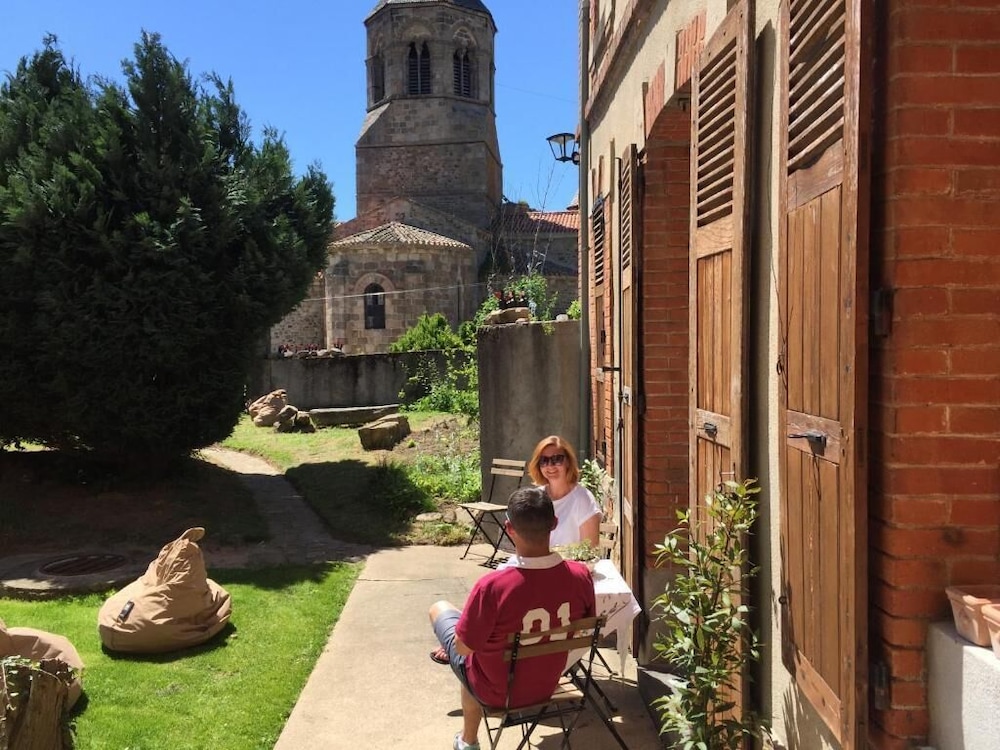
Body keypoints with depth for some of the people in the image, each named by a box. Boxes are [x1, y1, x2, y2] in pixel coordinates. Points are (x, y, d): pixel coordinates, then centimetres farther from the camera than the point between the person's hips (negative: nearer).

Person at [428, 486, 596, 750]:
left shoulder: (492, 586, -35)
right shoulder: (581, 575, -21)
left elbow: (464, 648, -20)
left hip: (496, 693, -4)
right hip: (547, 685, 4)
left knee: (439, 608, 17)